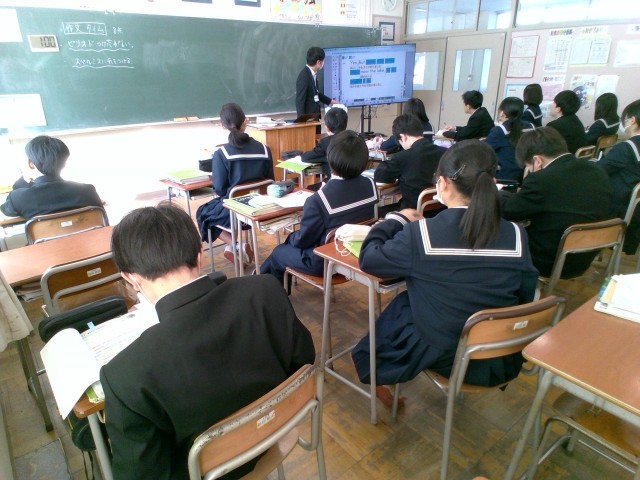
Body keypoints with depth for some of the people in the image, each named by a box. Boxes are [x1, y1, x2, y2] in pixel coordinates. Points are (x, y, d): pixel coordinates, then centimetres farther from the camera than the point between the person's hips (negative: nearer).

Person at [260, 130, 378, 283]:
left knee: (278, 252, 21)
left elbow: (303, 239, -18)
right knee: (291, 243, 27)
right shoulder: (370, 185, -12)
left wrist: (291, 238, 5)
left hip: (325, 262, -7)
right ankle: (262, 274, 46)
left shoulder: (318, 200, -32)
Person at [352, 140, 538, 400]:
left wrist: (395, 219, 3)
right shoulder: (516, 235, -12)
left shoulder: (421, 234, -24)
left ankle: (377, 379, 39)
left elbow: (368, 259, -11)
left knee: (401, 303, 24)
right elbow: (527, 297, 0)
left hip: (444, 358, -3)